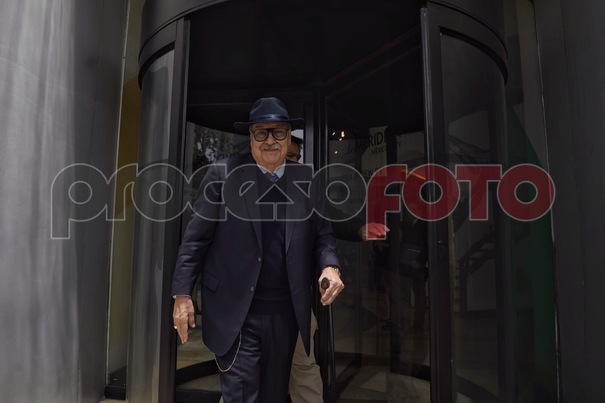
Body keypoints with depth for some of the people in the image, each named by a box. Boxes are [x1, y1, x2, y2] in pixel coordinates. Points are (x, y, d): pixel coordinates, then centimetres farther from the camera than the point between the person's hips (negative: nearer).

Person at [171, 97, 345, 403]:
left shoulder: (304, 179, 6)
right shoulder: (223, 173, -2)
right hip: (234, 312, -3)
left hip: (286, 312, 4)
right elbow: (196, 237, -2)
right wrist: (182, 294, -5)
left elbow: (321, 234, 9)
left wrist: (330, 266, -11)